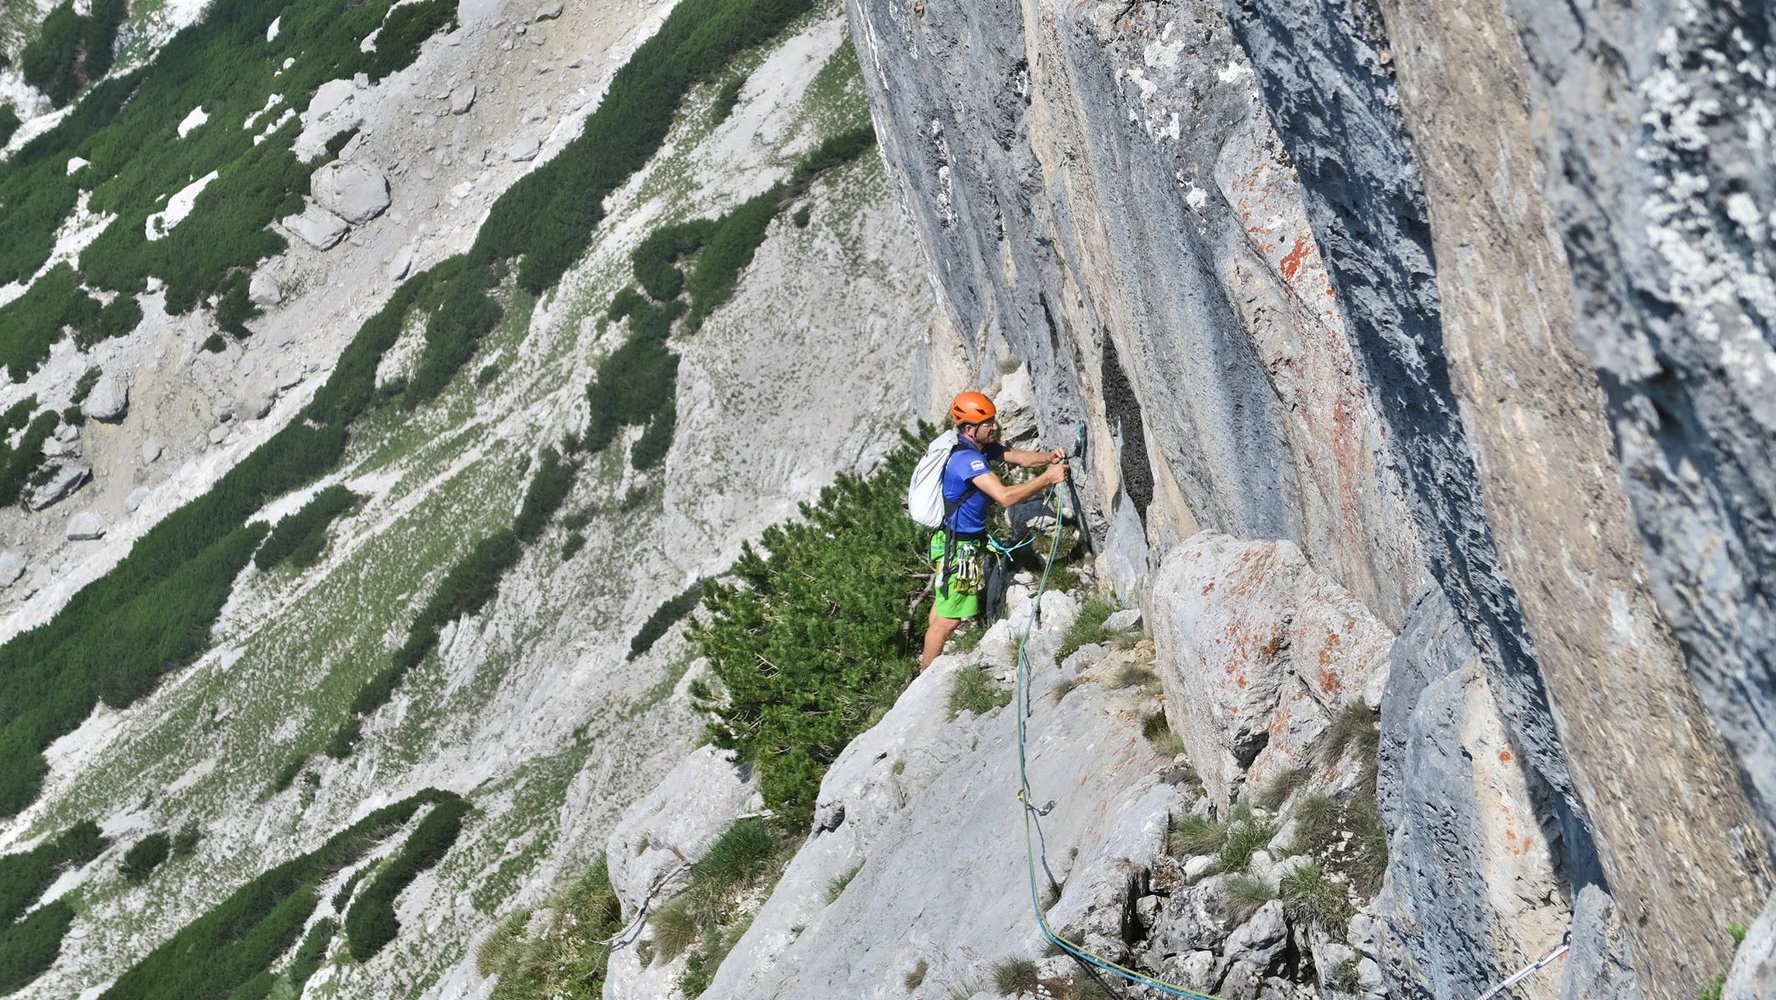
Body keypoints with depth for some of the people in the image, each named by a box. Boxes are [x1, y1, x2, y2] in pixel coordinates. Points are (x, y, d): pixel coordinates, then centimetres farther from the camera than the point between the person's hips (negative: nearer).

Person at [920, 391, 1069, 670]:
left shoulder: (982, 446, 3)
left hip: (955, 541, 11)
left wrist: (1049, 457, -16)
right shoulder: (967, 459, -28)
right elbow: (1005, 496, -35)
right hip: (958, 547, -11)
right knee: (949, 618, -3)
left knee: (943, 604, 22)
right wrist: (1048, 478, -31)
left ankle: (927, 663, 36)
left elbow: (1020, 457, 4)